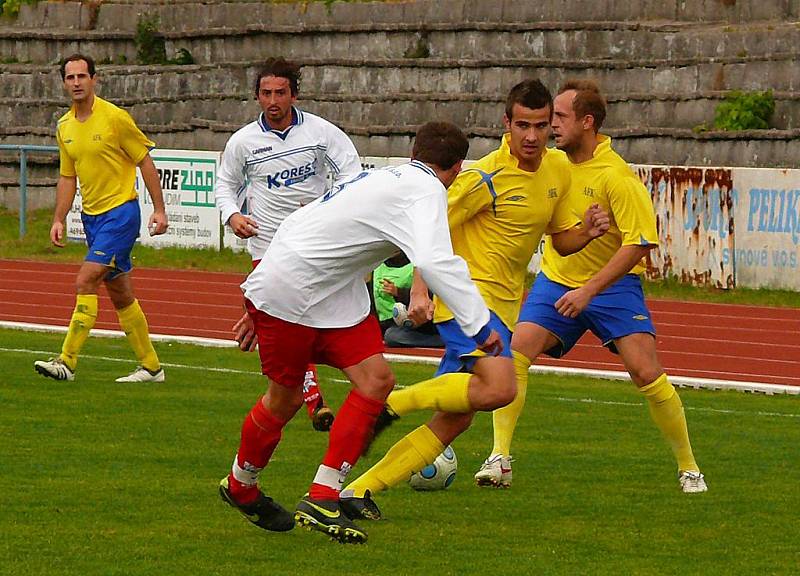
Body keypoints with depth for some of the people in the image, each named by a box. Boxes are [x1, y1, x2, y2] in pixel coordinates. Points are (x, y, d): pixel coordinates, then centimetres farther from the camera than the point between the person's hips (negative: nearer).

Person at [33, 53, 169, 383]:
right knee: (120, 295, 11)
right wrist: (58, 219, 7)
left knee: (86, 282, -17)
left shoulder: (115, 118, -12)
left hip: (121, 211, -7)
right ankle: (151, 366, 20)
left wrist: (159, 209, -10)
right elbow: (67, 177, 16)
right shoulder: (64, 127, 8)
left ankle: (67, 362, -17)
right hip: (91, 216, 7)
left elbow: (145, 161, -7)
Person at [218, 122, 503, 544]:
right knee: (284, 398, 5)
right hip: (286, 291, -9)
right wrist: (479, 324, -37)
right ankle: (239, 487, 31)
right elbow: (435, 260, -34)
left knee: (376, 379, -3)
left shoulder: (387, 178, 12)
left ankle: (322, 498, -2)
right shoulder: (426, 189, -16)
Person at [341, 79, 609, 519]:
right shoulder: (486, 177, -14)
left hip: (503, 304, 8)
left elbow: (562, 241, 18)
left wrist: (588, 230, -4)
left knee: (454, 421, 3)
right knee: (500, 388, -30)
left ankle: (360, 489, 7)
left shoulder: (558, 169, 9)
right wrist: (419, 290, -22)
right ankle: (392, 402, -15)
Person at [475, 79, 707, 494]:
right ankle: (499, 459, -14)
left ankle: (688, 469, 4)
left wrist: (589, 290, -27)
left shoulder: (616, 176, -20)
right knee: (514, 353, -16)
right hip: (557, 280, 5)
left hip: (613, 284, -5)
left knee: (646, 373, -13)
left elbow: (639, 244, -23)